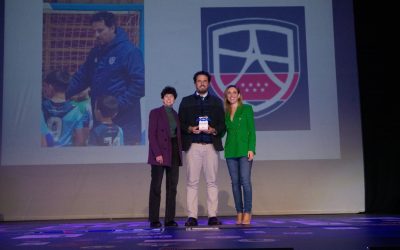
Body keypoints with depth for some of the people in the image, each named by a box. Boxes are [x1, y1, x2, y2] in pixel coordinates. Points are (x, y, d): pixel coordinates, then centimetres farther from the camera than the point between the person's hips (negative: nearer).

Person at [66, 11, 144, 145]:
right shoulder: (95, 52, 12)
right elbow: (82, 77, 18)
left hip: (124, 120, -7)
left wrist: (119, 104, -20)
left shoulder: (129, 51, -12)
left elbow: (140, 83, -17)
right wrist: (65, 93, 4)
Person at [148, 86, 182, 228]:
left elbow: (178, 135, 16)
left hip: (174, 154, 5)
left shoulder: (175, 115, 16)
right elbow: (151, 135, -7)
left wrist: (179, 152, 5)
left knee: (172, 187, 4)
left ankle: (170, 219, 8)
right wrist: (157, 153, -16)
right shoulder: (155, 113, 1)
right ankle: (154, 220, 3)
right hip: (160, 154, -5)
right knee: (156, 187, -2)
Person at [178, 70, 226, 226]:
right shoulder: (186, 101, 13)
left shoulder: (216, 102, 15)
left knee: (212, 181, 1)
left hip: (211, 145, 1)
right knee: (192, 182, -3)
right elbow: (180, 123, 8)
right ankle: (192, 217, 0)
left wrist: (213, 130, -9)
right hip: (192, 145, -1)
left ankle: (213, 216, 4)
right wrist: (190, 129, -11)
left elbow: (222, 125, 11)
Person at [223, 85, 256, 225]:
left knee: (245, 180, -10)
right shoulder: (225, 113, 14)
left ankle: (247, 213, -3)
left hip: (244, 149, -4)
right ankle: (239, 213, 9)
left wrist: (251, 149, -11)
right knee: (235, 182, 4)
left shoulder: (247, 109, 4)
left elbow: (252, 130, -2)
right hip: (230, 150, 4)